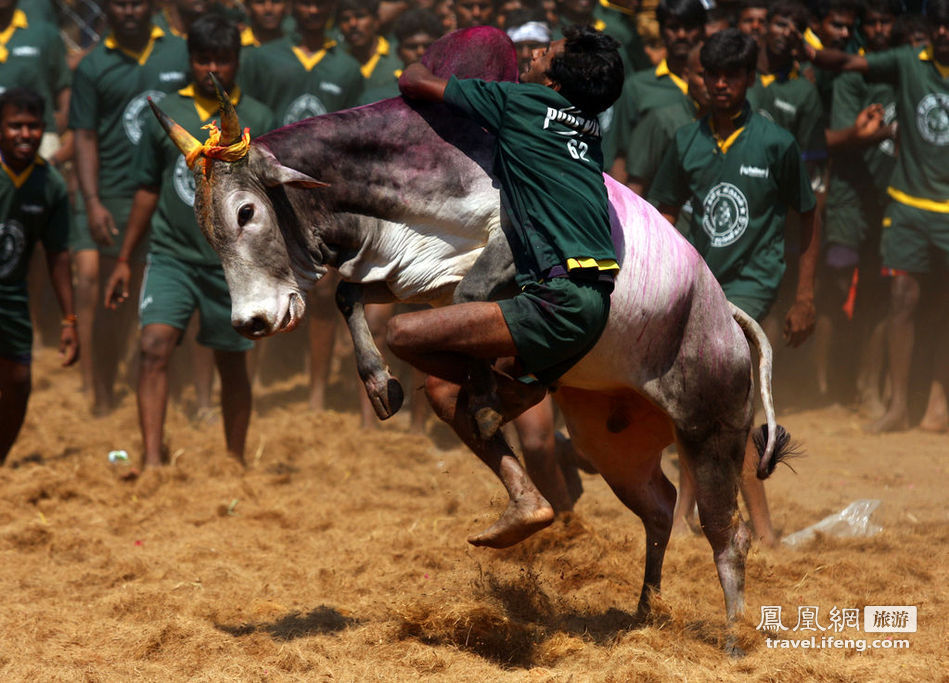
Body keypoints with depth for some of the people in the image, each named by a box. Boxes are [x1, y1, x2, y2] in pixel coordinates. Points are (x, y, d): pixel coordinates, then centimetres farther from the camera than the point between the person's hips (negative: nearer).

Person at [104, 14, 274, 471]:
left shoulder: (258, 120, 1)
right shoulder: (166, 114, 5)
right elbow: (147, 190, 12)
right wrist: (124, 260, 13)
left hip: (233, 262, 0)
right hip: (171, 256, 0)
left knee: (232, 364, 9)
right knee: (154, 346, -18)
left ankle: (236, 462, 25)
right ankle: (152, 459, -22)